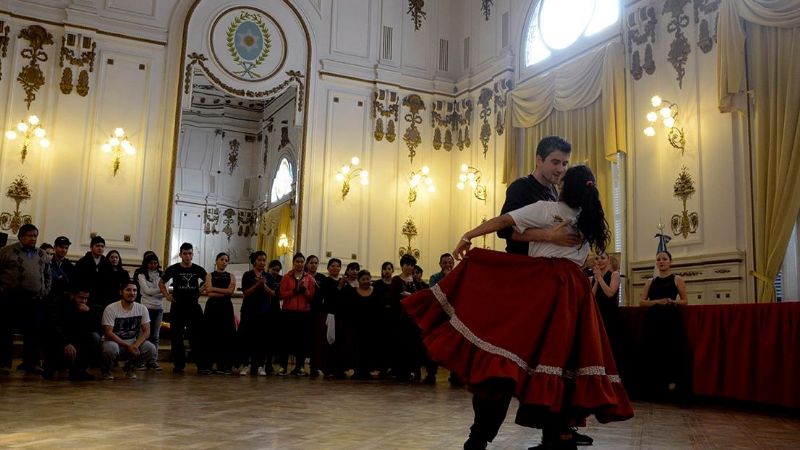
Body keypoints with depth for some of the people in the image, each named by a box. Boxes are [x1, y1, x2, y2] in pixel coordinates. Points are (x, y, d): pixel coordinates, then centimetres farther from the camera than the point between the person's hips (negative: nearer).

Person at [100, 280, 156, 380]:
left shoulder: (142, 309, -3)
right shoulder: (111, 309, -14)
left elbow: (146, 331, -5)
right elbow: (108, 333, -17)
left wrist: (135, 345, -24)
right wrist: (127, 346, -23)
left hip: (133, 343, 4)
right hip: (114, 342, -3)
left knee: (151, 349, -23)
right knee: (110, 348, -38)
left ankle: (130, 367, 7)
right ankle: (107, 370, -3)